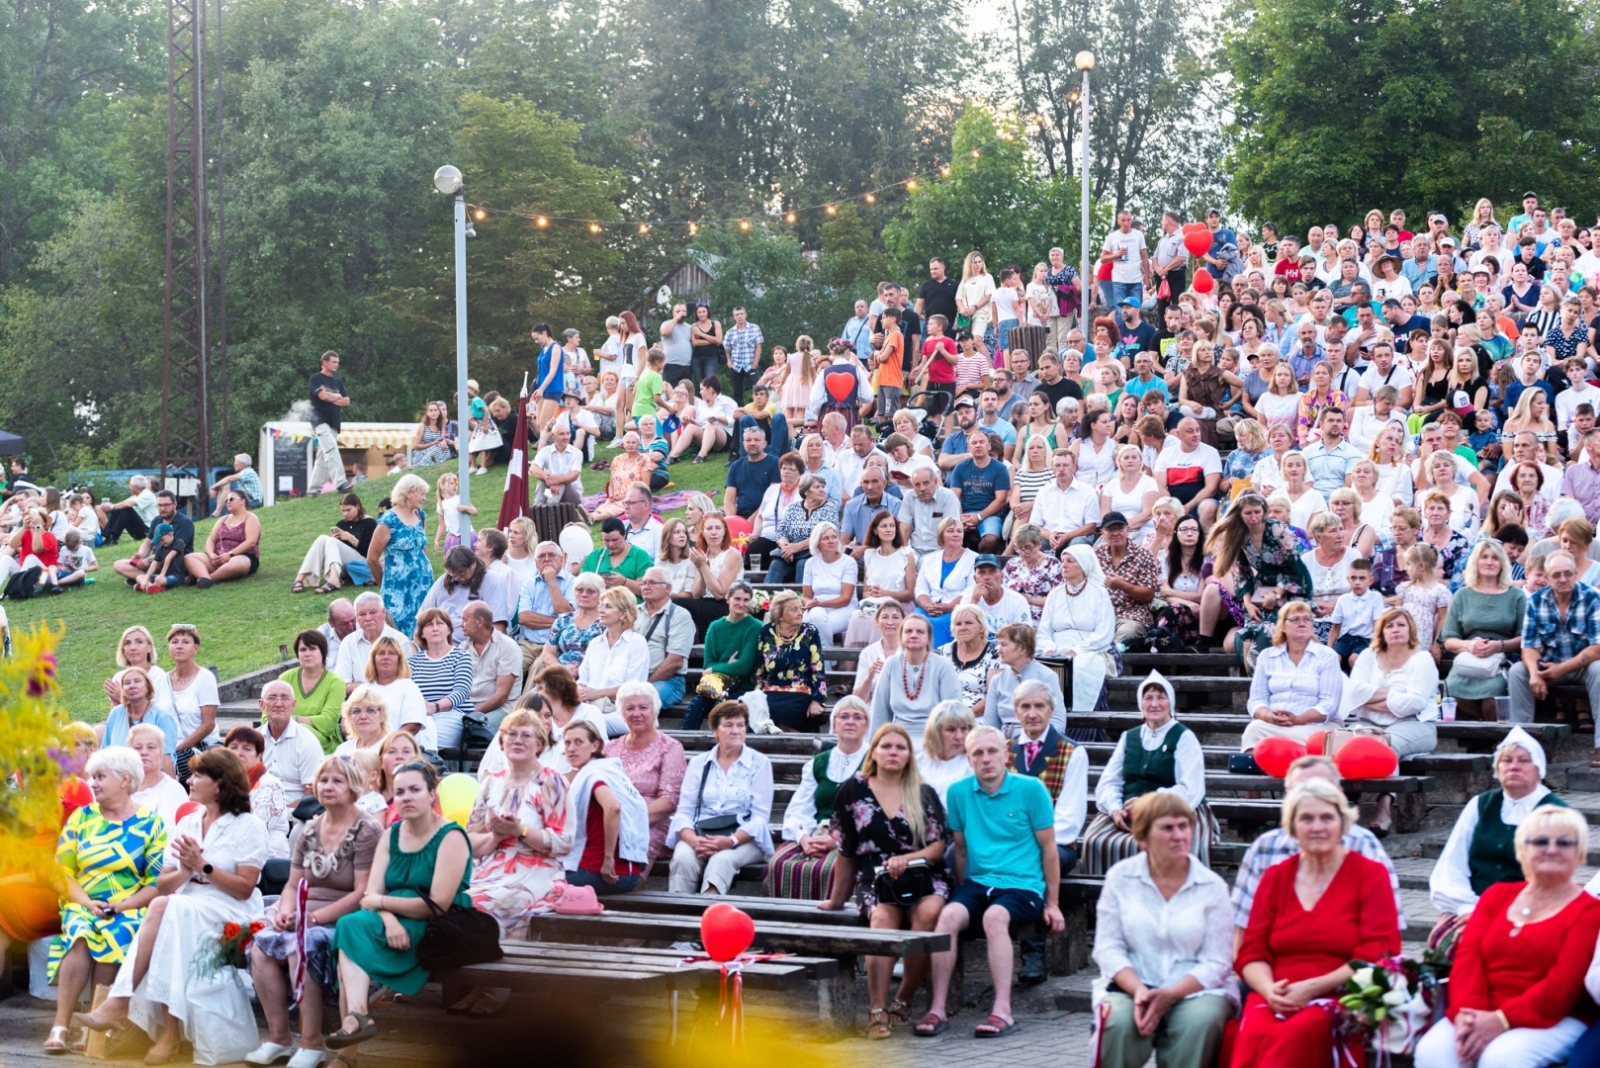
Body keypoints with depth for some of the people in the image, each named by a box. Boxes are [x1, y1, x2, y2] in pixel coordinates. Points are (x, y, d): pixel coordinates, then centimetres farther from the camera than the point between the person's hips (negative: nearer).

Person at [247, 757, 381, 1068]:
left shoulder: (367, 831, -7)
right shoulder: (310, 830, 13)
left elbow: (362, 894, -14)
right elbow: (293, 884, 16)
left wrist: (314, 916, -20)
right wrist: (285, 912, -6)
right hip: (304, 920, 6)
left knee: (301, 946, -34)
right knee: (261, 946, -21)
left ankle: (312, 1043, -24)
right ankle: (278, 1036, -13)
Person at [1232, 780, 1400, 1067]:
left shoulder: (1370, 874, 7)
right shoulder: (1275, 878, 17)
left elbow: (1377, 956, -2)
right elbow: (1251, 952, 13)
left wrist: (1313, 987, -13)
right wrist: (1268, 989, -10)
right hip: (1277, 999, 3)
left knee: (1294, 1036, -37)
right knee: (1254, 1035, -34)